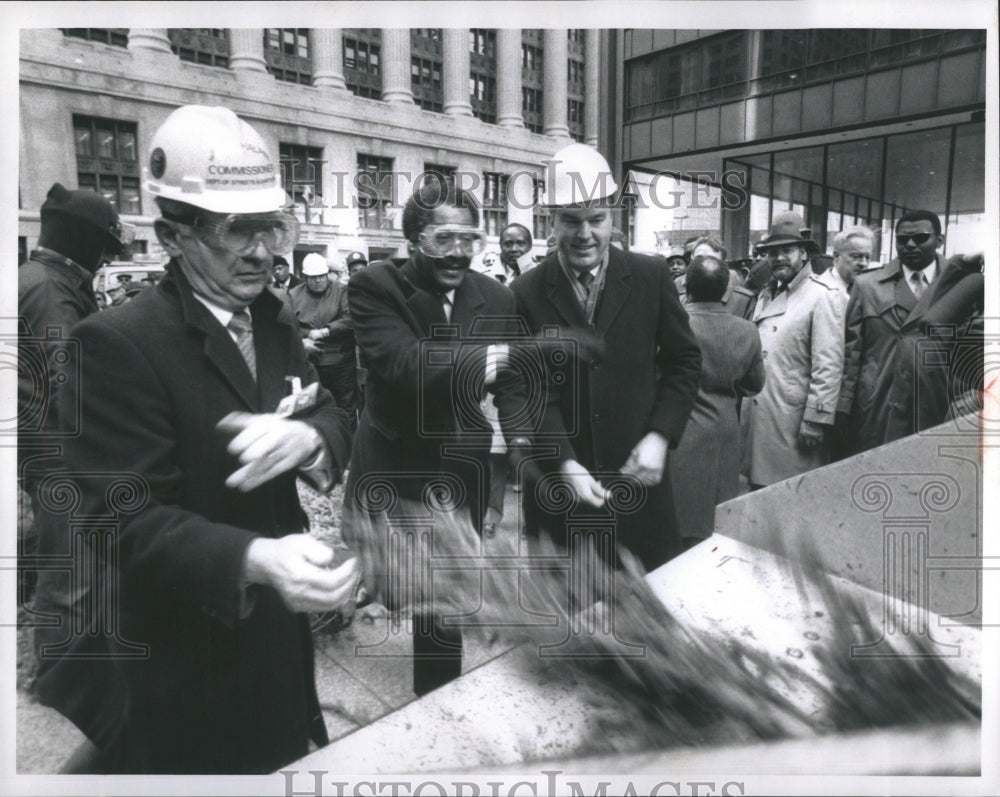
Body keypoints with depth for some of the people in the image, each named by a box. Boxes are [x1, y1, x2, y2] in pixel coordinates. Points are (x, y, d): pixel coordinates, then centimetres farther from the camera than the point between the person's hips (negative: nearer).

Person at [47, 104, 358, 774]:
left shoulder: (274, 320, 4)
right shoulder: (118, 343, -19)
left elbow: (334, 419, 3)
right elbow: (129, 520, -23)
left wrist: (307, 438, -21)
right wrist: (257, 560, -40)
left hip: (280, 628, 6)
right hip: (190, 652, -6)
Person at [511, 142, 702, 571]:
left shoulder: (651, 277, 1)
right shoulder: (526, 292, -3)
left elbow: (684, 361, 6)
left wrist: (660, 436, -7)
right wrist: (564, 464, -17)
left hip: (638, 475, 1)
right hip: (557, 486, 0)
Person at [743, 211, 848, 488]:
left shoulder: (824, 296, -8)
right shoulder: (766, 294, 16)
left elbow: (829, 366, -13)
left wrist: (816, 421, -16)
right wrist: (744, 410, 14)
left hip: (793, 423, -7)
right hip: (758, 418, 7)